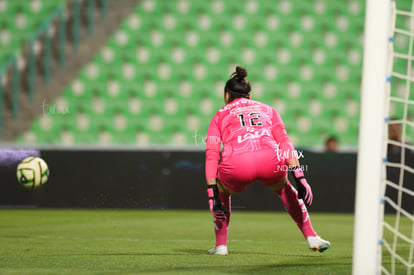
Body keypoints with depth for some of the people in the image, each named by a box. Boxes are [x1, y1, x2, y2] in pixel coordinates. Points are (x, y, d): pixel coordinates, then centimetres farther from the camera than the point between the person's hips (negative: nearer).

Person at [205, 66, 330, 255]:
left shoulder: (220, 115, 27)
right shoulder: (267, 110, 31)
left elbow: (212, 154, 12)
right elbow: (285, 143, 15)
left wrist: (212, 193, 8)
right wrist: (299, 178, 9)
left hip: (236, 165, -1)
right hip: (271, 160, 2)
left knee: (222, 190, 34)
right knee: (284, 188, 36)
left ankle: (220, 245, 24)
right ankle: (311, 236, 31)